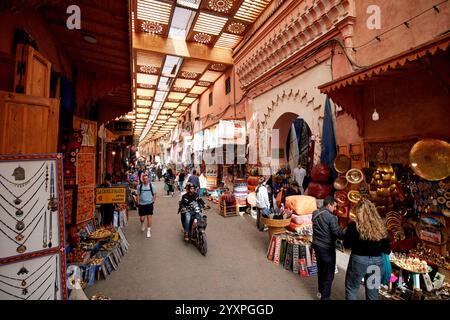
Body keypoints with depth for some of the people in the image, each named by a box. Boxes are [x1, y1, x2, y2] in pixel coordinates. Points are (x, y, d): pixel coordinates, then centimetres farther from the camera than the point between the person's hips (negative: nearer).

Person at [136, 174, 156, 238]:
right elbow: (138, 195, 8)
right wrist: (138, 203, 1)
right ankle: (142, 224, 42)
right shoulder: (140, 186, 1)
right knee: (141, 218, 6)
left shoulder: (151, 186, -2)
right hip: (142, 204, 1)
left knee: (149, 217, -2)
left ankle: (149, 230, 14)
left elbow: (154, 194, 6)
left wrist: (153, 201, -4)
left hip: (149, 204, -1)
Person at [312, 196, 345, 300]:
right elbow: (338, 233, -21)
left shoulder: (315, 214, 3)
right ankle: (325, 296, 15)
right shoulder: (331, 217, -21)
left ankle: (321, 291, 39)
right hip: (327, 248, -8)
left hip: (317, 245, 8)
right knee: (328, 273, 6)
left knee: (321, 269, 23)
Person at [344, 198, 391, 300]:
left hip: (359, 260, -4)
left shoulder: (354, 225, -13)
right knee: (373, 291, 21)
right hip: (377, 261, 5)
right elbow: (387, 250, 3)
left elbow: (347, 245, -10)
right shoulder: (381, 226, -1)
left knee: (351, 289, 13)